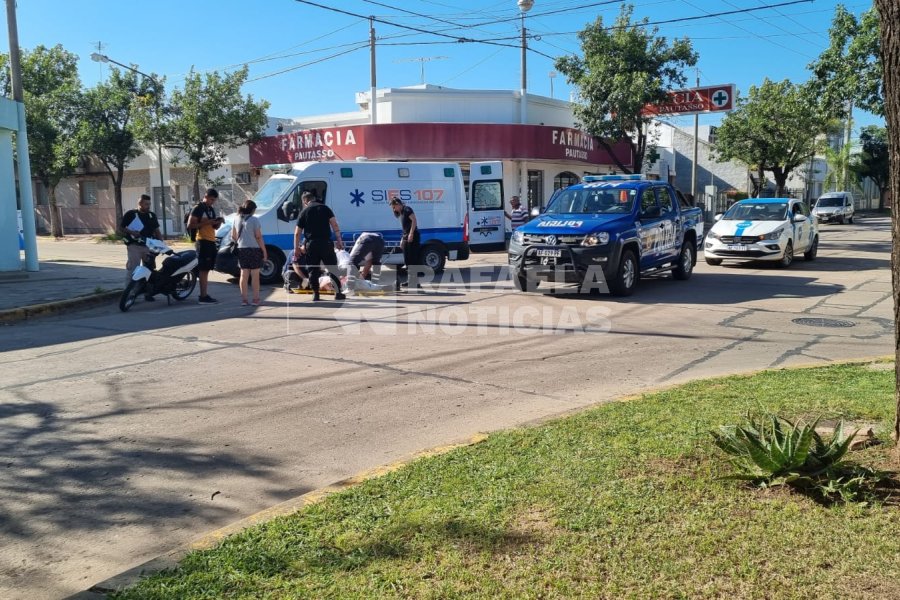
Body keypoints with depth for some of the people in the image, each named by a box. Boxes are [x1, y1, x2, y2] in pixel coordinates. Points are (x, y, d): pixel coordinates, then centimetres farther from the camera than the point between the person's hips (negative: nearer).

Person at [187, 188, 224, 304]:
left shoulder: (211, 209, 19)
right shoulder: (198, 208, -6)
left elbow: (214, 227, 24)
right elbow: (190, 225, -13)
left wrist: (218, 222, 2)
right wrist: (206, 222, -19)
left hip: (211, 242, 9)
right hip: (203, 242, -9)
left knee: (206, 270, 11)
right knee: (203, 270, -10)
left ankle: (205, 294, 15)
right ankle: (203, 296, -11)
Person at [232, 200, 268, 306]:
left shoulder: (237, 220, 5)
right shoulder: (254, 220, -11)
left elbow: (233, 236, 10)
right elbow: (258, 237, -13)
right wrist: (264, 252, -8)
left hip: (241, 249, 5)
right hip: (254, 249, -5)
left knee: (244, 275, 10)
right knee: (255, 275, 1)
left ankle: (243, 299, 9)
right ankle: (255, 299, 2)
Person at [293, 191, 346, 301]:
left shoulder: (304, 212, 6)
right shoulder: (325, 208, 7)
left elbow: (297, 233, 5)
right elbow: (335, 225, -1)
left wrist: (296, 248, 11)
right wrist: (339, 241, 3)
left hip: (311, 244, 0)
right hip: (326, 243, 0)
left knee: (313, 270, 8)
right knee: (332, 268, 7)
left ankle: (315, 294, 6)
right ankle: (338, 293, 6)